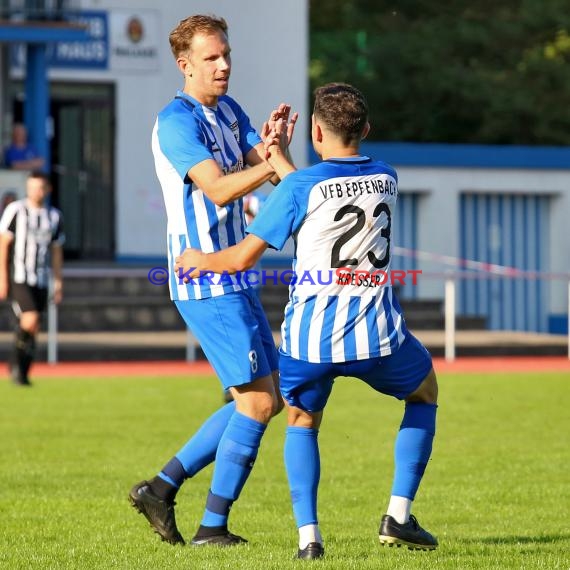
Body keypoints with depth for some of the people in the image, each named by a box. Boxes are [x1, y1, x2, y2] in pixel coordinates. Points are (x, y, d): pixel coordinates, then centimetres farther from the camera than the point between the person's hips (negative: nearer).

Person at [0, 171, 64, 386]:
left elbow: (56, 251, 15)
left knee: (33, 329, 4)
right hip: (18, 278, -4)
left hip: (41, 281, 4)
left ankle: (21, 373, 14)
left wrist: (58, 282, 9)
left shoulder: (54, 216, 9)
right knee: (30, 320, -19)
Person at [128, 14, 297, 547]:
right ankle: (213, 527, 0)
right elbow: (219, 189, -24)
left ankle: (162, 487, 15)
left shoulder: (229, 111, 13)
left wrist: (274, 144, -17)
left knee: (266, 399, 12)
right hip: (207, 284, -9)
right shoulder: (176, 121, -14)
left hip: (234, 279, 9)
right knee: (257, 402, -9)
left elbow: (271, 176, 3)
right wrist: (274, 160, -30)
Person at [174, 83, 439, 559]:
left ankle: (308, 534, 5)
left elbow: (243, 257, -5)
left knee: (302, 422, 25)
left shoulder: (299, 188, -8)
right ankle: (398, 515, 18)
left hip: (310, 338, -2)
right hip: (377, 332, 2)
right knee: (425, 392, 30)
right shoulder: (387, 180, 5)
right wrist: (278, 159, 25)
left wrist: (199, 261, 14)